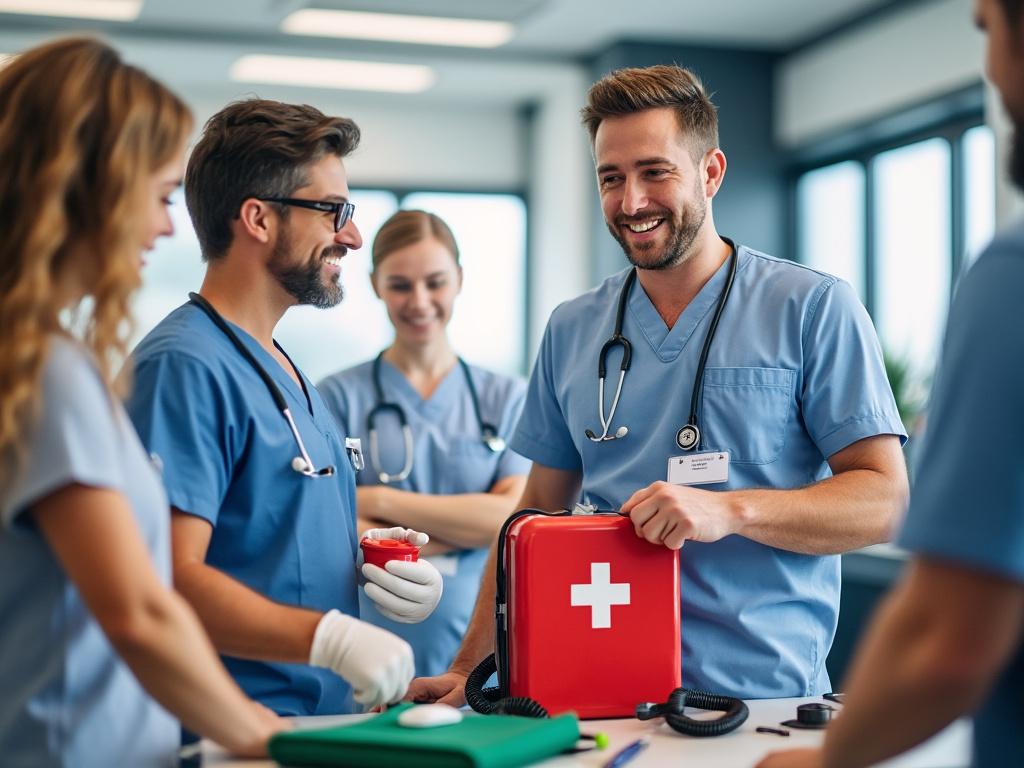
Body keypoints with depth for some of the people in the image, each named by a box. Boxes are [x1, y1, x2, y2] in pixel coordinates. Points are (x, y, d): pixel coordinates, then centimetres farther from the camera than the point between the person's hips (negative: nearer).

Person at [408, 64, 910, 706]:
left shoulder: (814, 308, 1)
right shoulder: (571, 331, 14)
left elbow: (885, 501, -3)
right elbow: (540, 516, 19)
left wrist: (731, 510, -18)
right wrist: (467, 669, 11)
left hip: (765, 697, -3)